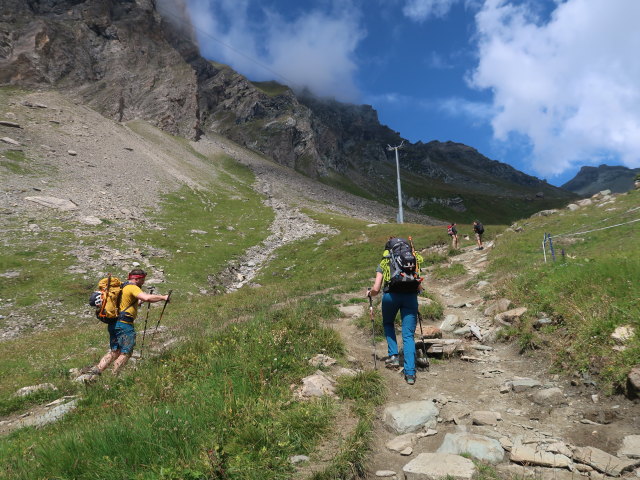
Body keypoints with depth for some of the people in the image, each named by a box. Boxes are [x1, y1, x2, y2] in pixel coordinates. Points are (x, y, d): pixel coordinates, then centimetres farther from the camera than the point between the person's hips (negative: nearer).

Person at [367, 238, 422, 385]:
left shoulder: (383, 264, 14)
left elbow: (376, 289, 4)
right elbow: (419, 287, 13)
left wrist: (369, 293, 25)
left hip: (391, 295, -1)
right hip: (410, 296, 1)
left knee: (388, 323, 28)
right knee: (408, 335, 4)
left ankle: (393, 355, 16)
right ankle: (410, 373, -1)